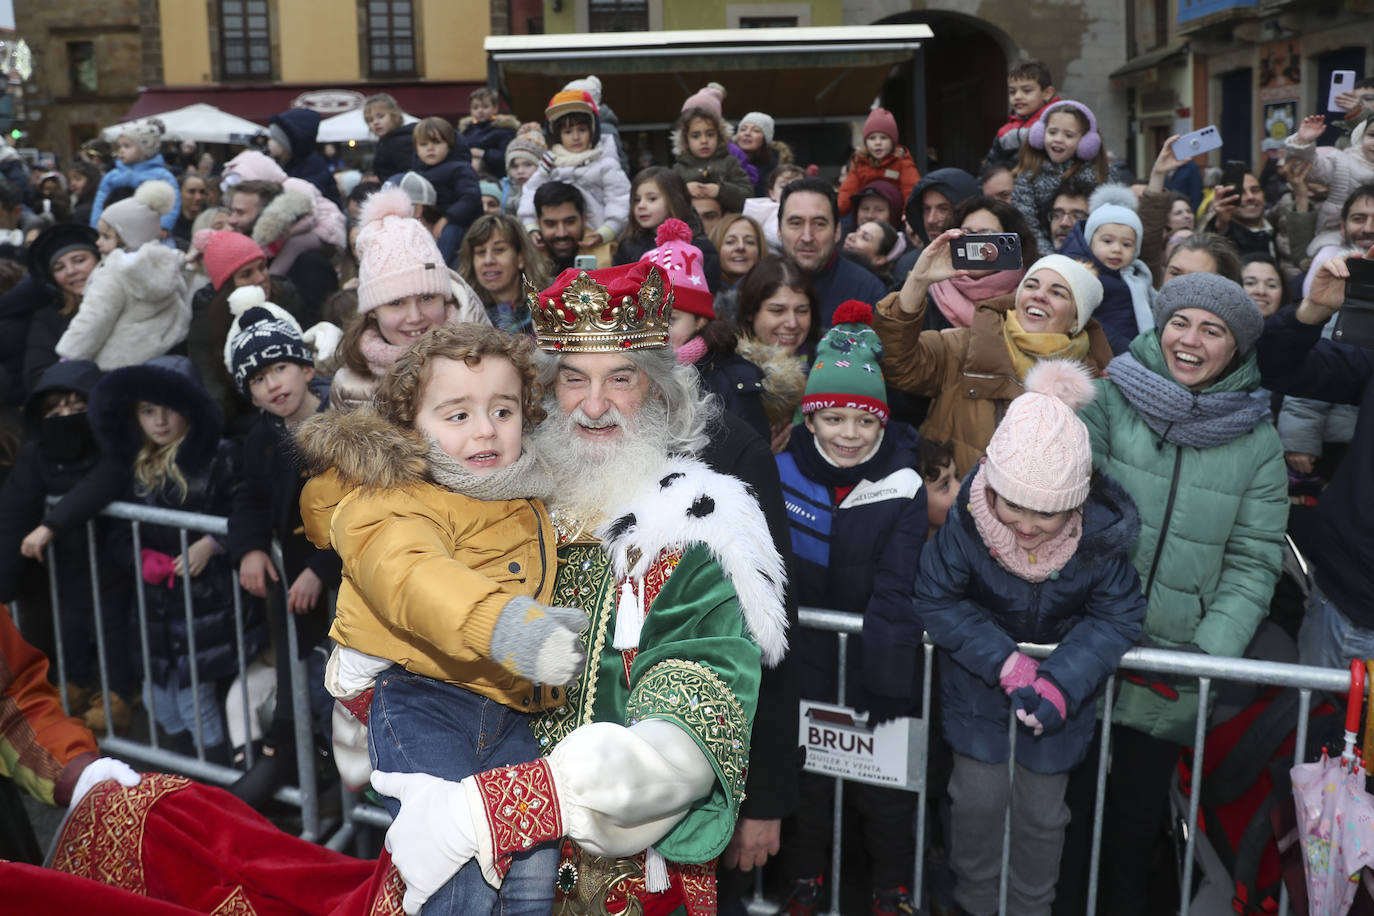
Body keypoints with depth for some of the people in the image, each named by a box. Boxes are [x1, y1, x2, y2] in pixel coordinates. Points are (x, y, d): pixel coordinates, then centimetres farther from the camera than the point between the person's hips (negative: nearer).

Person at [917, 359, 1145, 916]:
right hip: (979, 677, 0)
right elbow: (936, 601, -19)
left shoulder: (1101, 534, -26)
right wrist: (1006, 663, -27)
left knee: (1041, 808, 8)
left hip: (1064, 681, 1)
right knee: (978, 797, 4)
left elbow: (1117, 617, -17)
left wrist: (1062, 681, -31)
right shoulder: (967, 520, -28)